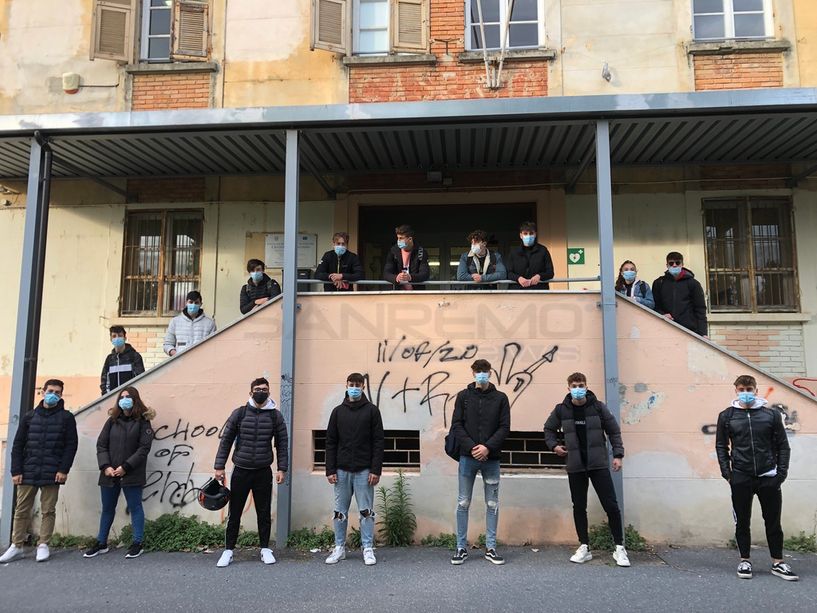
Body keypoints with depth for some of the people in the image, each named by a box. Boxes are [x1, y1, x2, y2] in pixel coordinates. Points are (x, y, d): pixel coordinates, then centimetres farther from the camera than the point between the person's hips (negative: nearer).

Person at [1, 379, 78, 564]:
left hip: (52, 473, -2)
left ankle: (43, 545, 13)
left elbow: (71, 445, -2)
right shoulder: (29, 417, 10)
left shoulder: (66, 417, 3)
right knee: (21, 510, 8)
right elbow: (17, 445, 8)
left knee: (48, 511, 3)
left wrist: (64, 469, -10)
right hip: (28, 472, 3)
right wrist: (16, 470, -1)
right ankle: (16, 546, 19)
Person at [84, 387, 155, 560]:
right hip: (109, 474, 5)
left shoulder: (142, 421, -3)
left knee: (135, 508, 3)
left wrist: (125, 467, -16)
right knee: (107, 509, 15)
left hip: (132, 475, -4)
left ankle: (137, 544, 11)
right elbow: (101, 445, 6)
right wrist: (105, 466, -8)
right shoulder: (112, 420, 9)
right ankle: (101, 543, 28)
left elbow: (144, 448, -10)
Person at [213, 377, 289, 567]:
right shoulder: (239, 413, 0)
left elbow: (282, 443, 4)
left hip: (264, 473, 0)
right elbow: (226, 440, 3)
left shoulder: (275, 415, 1)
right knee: (234, 513, 6)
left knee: (264, 512, 8)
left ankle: (265, 549, 22)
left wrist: (282, 468, -2)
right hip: (240, 471, 0)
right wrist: (219, 467, -1)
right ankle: (228, 550, 19)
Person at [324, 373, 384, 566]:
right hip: (342, 470, 2)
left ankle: (368, 549, 14)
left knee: (366, 511, 3)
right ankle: (339, 548, 20)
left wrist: (376, 470, -9)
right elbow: (331, 442, 6)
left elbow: (378, 442, -3)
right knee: (340, 512, 8)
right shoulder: (338, 411, 8)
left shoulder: (372, 410, 1)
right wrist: (330, 470, -1)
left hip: (364, 470, -2)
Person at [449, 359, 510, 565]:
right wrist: (471, 447, -13)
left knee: (492, 504, 7)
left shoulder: (500, 398, 4)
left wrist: (488, 447, -14)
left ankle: (490, 548, 19)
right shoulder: (463, 396, 4)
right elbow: (456, 425, -1)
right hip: (467, 457, 0)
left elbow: (504, 427, -1)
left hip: (491, 458, 0)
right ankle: (461, 547, 15)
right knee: (463, 503, 5)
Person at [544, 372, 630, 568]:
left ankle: (619, 548, 12)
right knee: (579, 507, 7)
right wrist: (553, 445, 1)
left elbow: (614, 431, 4)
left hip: (598, 464, -1)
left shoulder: (598, 407, -2)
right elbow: (549, 429, 16)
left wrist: (618, 454, -1)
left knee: (611, 505, -2)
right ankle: (584, 547, 20)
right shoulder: (561, 410, 0)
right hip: (575, 466, 2)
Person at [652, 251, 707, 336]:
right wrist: (662, 314, -7)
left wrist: (703, 332, -5)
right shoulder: (659, 283, 12)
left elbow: (700, 309, 5)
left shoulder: (692, 283, 9)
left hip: (689, 330, -1)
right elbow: (654, 306, 15)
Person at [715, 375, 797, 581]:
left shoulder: (771, 414, 3)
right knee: (742, 522, 8)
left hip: (769, 478, 0)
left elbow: (783, 445, 5)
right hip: (740, 479, 0)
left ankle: (778, 563, 22)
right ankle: (745, 560, 20)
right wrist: (726, 472, -2)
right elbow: (721, 446, 6)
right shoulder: (727, 416, 3)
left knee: (773, 522, 9)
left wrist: (782, 472, -2)